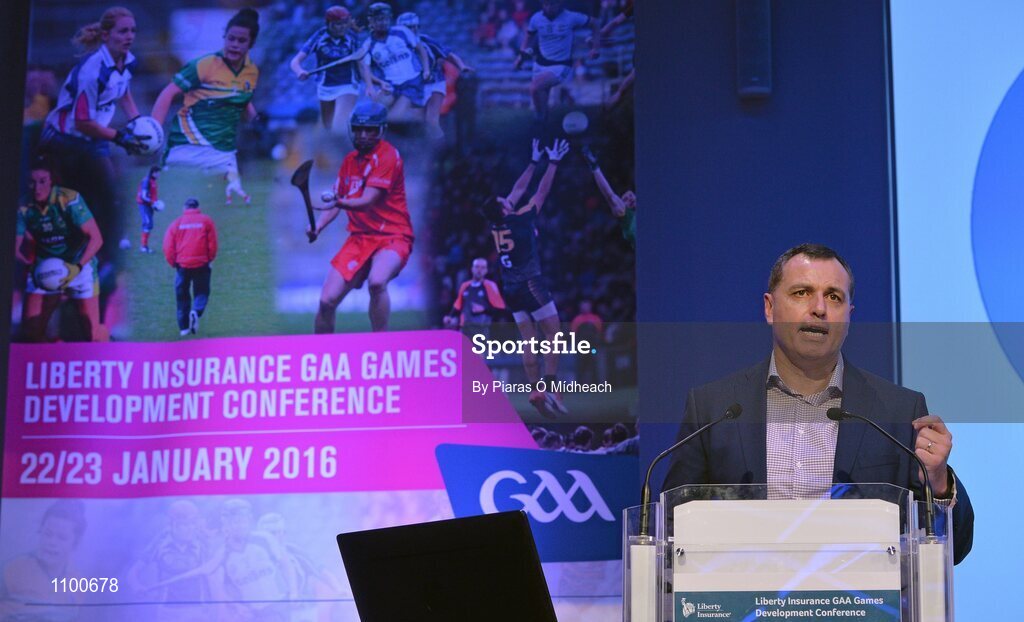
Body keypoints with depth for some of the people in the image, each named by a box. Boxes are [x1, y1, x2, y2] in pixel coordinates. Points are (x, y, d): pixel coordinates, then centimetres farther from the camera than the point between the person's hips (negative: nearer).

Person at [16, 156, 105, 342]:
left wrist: (77, 267, -32)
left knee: (91, 332, -9)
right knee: (31, 328, -3)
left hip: (79, 264, -4)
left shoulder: (69, 200, -23)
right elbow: (16, 247, -4)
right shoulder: (24, 208, -11)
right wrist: (32, 265, -21)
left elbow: (96, 238, -23)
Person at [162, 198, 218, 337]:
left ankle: (183, 327, 13)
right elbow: (212, 244, 0)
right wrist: (210, 259, 13)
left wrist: (173, 263, 10)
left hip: (182, 265, 1)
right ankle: (196, 312, -18)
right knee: (202, 292, 12)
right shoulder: (206, 221, 4)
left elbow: (168, 247, 0)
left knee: (182, 295, 14)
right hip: (201, 264, -1)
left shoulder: (176, 223, 6)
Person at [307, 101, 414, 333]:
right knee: (327, 300, -4)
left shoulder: (388, 156, -10)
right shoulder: (350, 159, 12)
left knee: (376, 281, -36)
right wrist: (318, 226, -1)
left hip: (392, 237, -6)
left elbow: (368, 201, -21)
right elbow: (336, 201, 18)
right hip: (359, 237, 6)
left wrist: (342, 203, -41)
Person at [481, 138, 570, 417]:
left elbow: (519, 189, 15)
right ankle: (550, 387, -12)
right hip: (532, 285, -7)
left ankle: (535, 390, 0)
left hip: (511, 289, 7)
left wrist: (534, 161, 23)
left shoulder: (496, 225, 5)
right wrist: (553, 162, 6)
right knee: (553, 335, -1)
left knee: (529, 342, 7)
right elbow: (542, 192, -4)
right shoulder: (520, 220, -12)